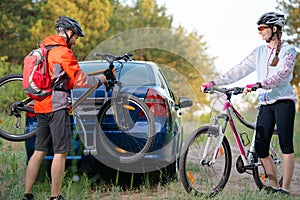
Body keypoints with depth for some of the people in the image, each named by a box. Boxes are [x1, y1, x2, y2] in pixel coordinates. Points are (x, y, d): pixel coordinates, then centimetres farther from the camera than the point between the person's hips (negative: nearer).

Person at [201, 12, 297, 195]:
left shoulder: (289, 50, -2)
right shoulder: (260, 52, 15)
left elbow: (281, 75, -17)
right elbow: (239, 71, 10)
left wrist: (258, 84, -30)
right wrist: (213, 82, 0)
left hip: (283, 101, -5)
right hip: (265, 103, 6)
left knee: (286, 145, -7)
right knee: (260, 148, -2)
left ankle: (285, 189, -5)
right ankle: (274, 186, 11)